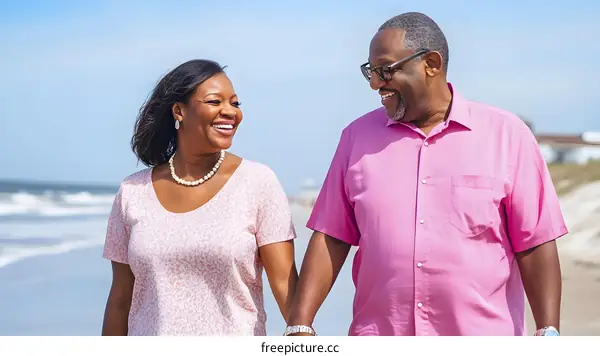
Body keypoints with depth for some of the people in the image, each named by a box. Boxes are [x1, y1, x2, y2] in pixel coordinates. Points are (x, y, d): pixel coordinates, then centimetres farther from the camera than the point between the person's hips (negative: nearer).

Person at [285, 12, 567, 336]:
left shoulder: (506, 135, -1)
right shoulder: (357, 136, 6)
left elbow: (535, 245, -3)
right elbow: (331, 239, 5)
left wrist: (548, 334, -9)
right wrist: (300, 325, -2)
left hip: (482, 345, -1)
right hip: (377, 346, 2)